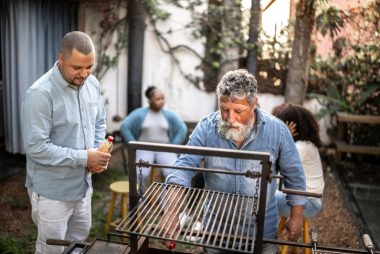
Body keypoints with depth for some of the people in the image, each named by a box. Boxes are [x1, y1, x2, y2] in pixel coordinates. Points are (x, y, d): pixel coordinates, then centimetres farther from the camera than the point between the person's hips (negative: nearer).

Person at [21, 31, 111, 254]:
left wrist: (98, 152, -8)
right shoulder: (40, 94, -24)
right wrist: (83, 158, -23)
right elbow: (36, 147, -25)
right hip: (52, 191, -6)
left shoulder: (93, 84, -2)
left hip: (83, 184, 6)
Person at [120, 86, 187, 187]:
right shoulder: (139, 113, 0)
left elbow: (182, 129, 6)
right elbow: (124, 127, -4)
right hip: (145, 149, -1)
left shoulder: (169, 115, 4)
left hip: (164, 150, 1)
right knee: (140, 174, -28)